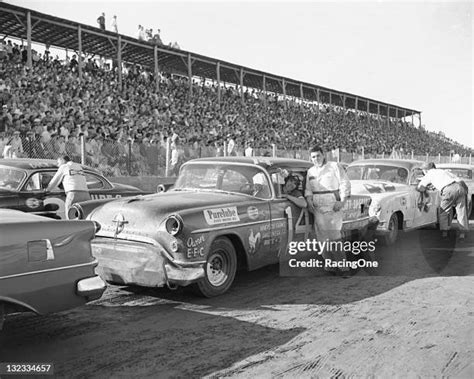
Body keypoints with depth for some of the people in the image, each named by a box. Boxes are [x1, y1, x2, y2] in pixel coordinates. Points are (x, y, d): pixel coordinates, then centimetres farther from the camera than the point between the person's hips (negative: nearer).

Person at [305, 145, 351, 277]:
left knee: (334, 237, -12)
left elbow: (345, 184, -2)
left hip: (333, 207, -5)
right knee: (323, 237, 2)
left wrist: (342, 201, -11)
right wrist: (309, 201, 0)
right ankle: (328, 264, 11)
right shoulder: (310, 172, 16)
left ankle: (344, 267, -7)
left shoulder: (334, 166, 2)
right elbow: (308, 189, 19)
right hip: (318, 208, 5)